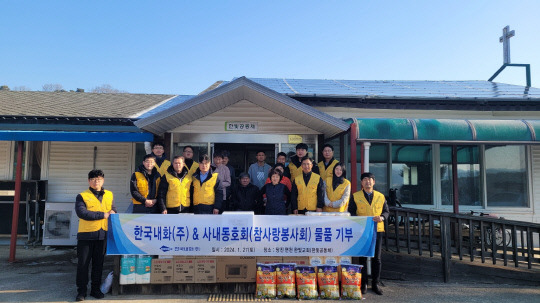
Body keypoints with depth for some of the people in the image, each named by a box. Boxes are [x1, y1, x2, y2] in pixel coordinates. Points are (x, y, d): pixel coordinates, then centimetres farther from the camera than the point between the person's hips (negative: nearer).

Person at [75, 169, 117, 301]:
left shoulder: (109, 195, 12)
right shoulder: (82, 196, -1)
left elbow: (113, 210, 19)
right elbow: (81, 213, -15)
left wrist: (112, 213, -6)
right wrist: (103, 215, -16)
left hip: (103, 234, 3)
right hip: (86, 234, -3)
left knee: (98, 263, 11)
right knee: (83, 263, 2)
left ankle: (96, 289, 24)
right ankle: (81, 290, 16)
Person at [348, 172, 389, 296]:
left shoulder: (381, 196, 10)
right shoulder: (355, 196, 5)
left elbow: (386, 211, 12)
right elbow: (351, 213, 2)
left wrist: (382, 218, -10)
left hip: (377, 230, 2)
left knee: (376, 258, 6)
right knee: (362, 258, 4)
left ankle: (375, 284, 18)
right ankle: (363, 284, 15)